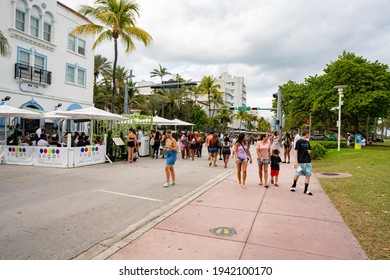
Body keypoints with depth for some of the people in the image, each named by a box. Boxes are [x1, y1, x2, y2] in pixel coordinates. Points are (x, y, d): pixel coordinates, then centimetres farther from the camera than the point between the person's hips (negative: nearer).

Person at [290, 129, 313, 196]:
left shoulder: (307, 142, 10)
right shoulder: (299, 142, -9)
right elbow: (296, 152, -10)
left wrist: (309, 151, -3)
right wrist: (296, 162, -14)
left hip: (308, 162, 6)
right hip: (300, 162, -6)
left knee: (308, 175, 3)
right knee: (297, 174, 8)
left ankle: (306, 190, 10)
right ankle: (294, 186, 32)